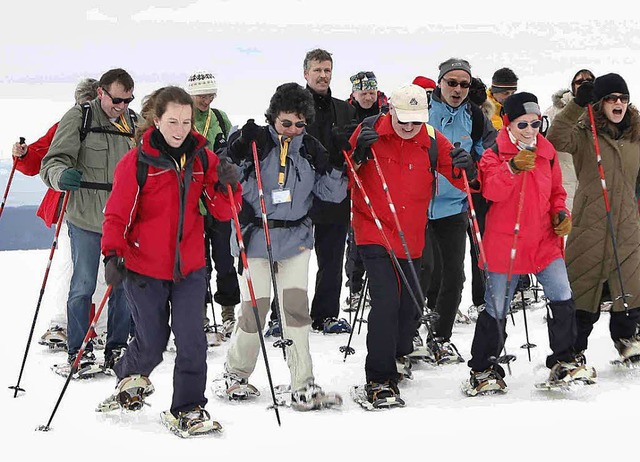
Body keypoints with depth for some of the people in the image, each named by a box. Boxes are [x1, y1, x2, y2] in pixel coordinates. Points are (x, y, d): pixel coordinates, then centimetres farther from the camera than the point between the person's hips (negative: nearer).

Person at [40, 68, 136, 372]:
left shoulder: (133, 122, 10)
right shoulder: (78, 118, -5)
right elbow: (54, 161, -11)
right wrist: (61, 175, -33)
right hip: (86, 218, -4)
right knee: (83, 285, 0)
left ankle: (117, 347, 20)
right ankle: (78, 350, 11)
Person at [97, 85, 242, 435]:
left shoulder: (202, 158, 2)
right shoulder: (136, 161, -9)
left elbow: (222, 212, 4)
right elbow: (117, 214, -8)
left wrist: (227, 187, -15)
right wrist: (113, 255, -20)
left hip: (189, 267, 3)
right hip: (144, 268, -2)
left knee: (192, 341, -5)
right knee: (152, 344, 8)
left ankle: (187, 410, 12)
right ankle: (130, 380, 41)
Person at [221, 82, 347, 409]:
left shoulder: (310, 148, 5)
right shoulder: (253, 141, -4)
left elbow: (334, 194, 5)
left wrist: (329, 167, -13)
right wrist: (237, 152, -20)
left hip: (296, 239, 2)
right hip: (255, 238, -2)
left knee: (296, 307, -6)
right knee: (254, 310, 0)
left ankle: (303, 386, -1)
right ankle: (236, 372, 25)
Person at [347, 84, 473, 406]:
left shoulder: (433, 141, -1)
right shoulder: (370, 132, -7)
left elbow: (462, 182, 2)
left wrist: (465, 168, -21)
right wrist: (359, 152, -23)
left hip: (411, 236, 4)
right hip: (373, 232, -4)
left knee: (411, 305, 15)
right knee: (386, 300, -17)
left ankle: (398, 354, 45)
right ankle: (379, 380, -10)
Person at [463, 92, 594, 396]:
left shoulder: (547, 152, 8)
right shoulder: (494, 154, -6)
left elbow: (556, 190, 19)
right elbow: (491, 191, -22)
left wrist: (561, 214, 1)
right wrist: (513, 167, -35)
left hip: (543, 240, 4)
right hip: (504, 243, -4)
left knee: (563, 300, -4)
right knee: (496, 310, 4)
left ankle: (564, 362, 13)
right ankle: (483, 370, 18)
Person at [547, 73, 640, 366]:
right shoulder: (585, 134, -5)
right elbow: (557, 139, -26)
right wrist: (577, 105, -32)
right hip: (590, 223, -4)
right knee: (584, 287, 2)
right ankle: (574, 350, 17)